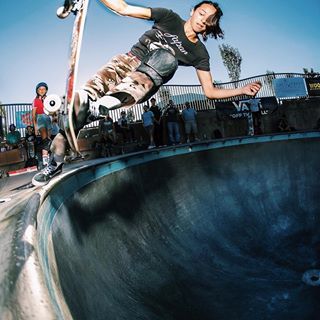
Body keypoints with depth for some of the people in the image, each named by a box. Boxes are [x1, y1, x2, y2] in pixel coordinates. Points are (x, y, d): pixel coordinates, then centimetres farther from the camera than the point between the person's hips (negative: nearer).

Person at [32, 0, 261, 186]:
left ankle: (116, 99, -42)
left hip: (148, 80, 1)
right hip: (130, 60, 0)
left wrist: (242, 90, -3)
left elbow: (210, 91, 8)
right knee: (87, 92, -21)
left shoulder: (199, 53, 9)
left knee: (168, 58, -32)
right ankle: (57, 160, -16)